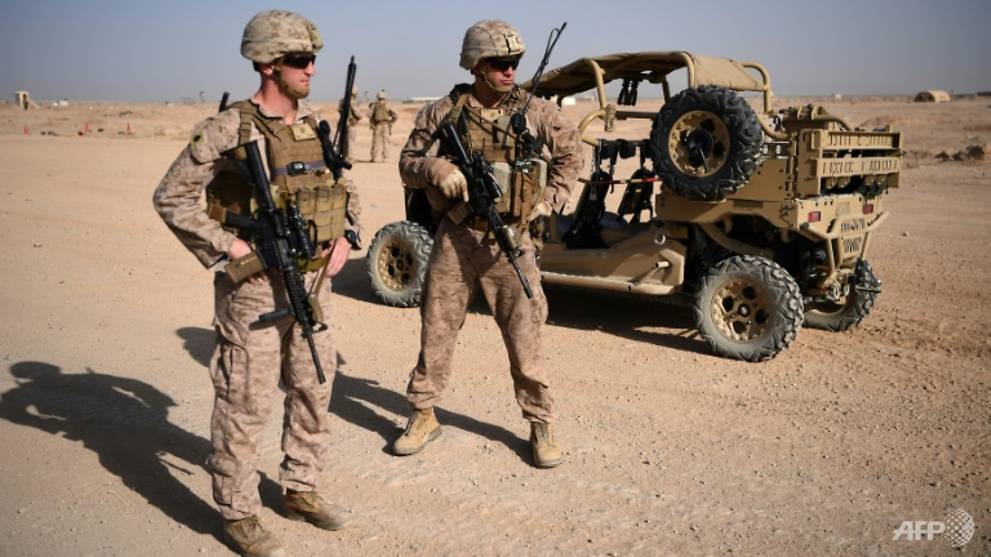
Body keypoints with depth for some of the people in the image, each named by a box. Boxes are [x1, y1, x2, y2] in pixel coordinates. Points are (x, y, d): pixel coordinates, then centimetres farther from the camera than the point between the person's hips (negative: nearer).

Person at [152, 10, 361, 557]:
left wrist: (346, 235, 4)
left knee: (314, 392, 15)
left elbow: (344, 189, 19)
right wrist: (227, 245, -16)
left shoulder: (316, 125, 7)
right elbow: (171, 198, -10)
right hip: (255, 288, -7)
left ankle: (300, 490, 34)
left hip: (312, 282, 7)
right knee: (246, 404, 3)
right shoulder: (228, 130, -13)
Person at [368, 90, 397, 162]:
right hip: (386, 126, 2)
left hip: (377, 126, -2)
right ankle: (385, 158, 5)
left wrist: (371, 122, 1)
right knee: (385, 142, 6)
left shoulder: (374, 105, 3)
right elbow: (395, 116, 3)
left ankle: (374, 158, 1)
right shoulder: (387, 106, 9)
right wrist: (390, 122, 12)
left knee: (376, 142, 3)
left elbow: (369, 114, -12)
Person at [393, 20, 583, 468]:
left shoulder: (535, 112, 1)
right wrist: (435, 168, -16)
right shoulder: (444, 112, 0)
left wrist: (550, 200, 6)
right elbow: (407, 163, 5)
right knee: (436, 331, 9)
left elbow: (570, 152, 16)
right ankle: (423, 416, 27)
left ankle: (541, 426, 18)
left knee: (525, 338, 3)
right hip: (455, 237, 1)